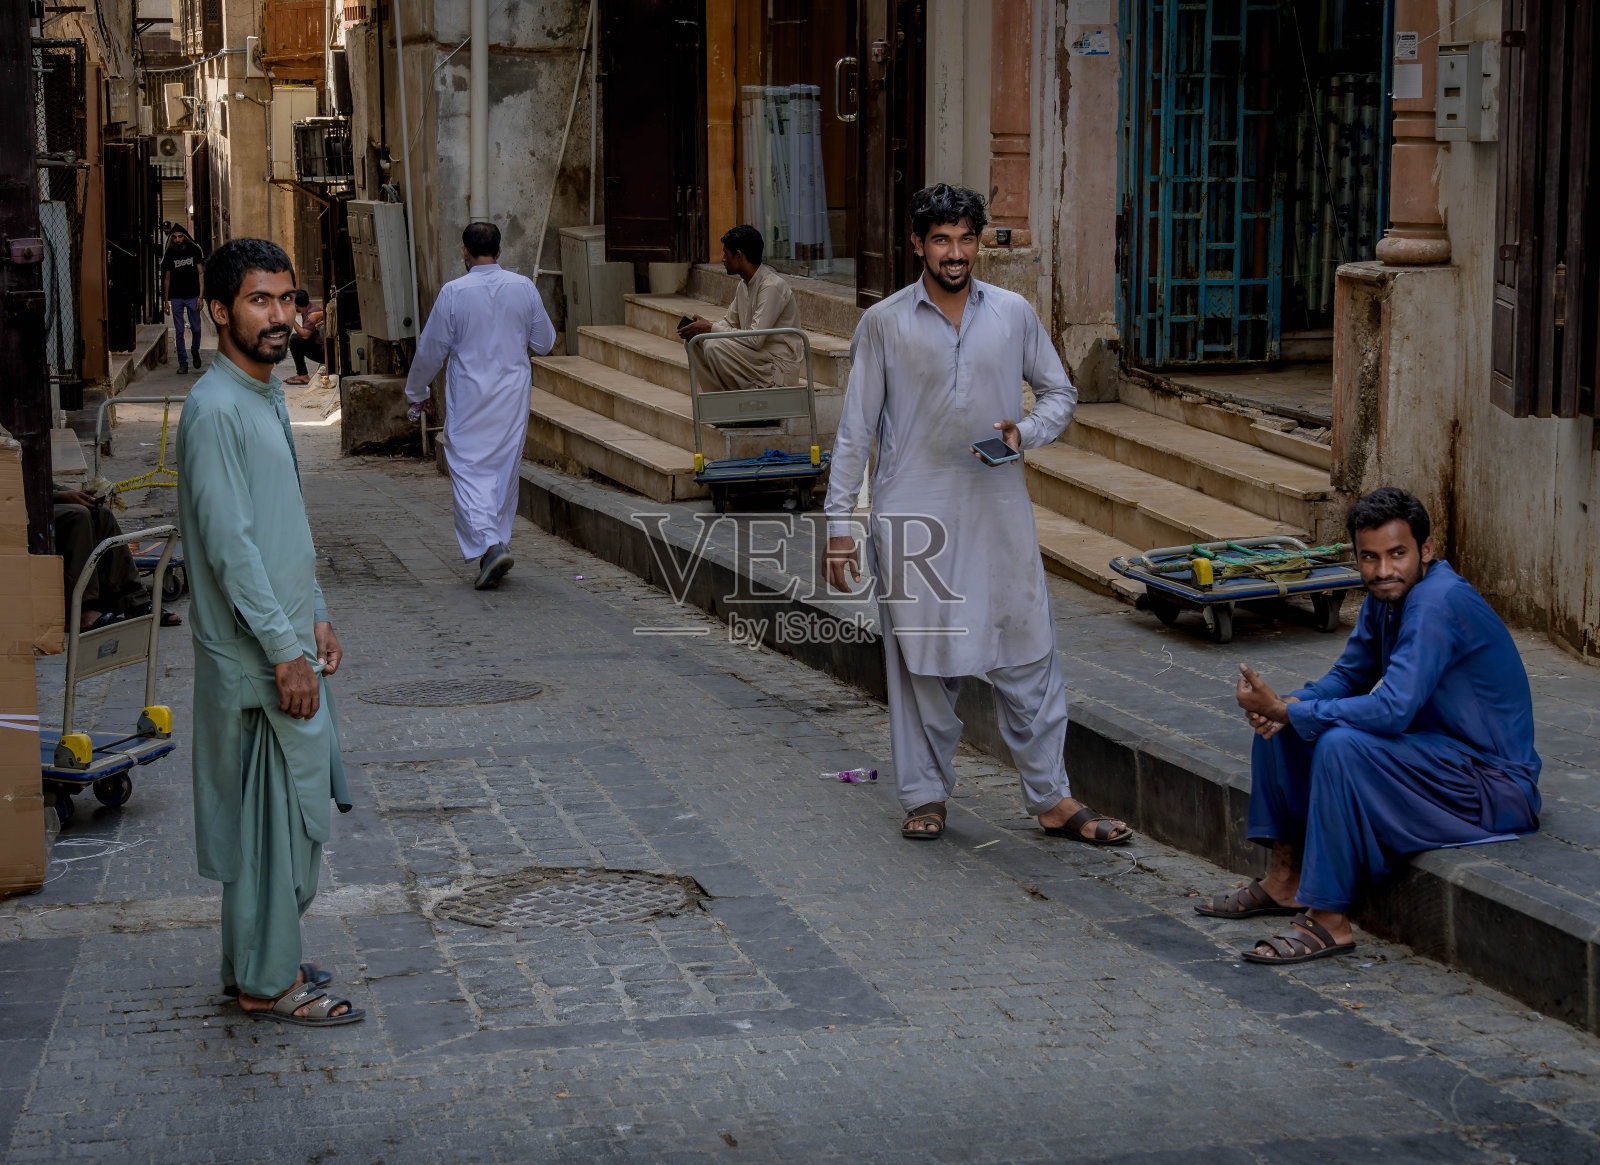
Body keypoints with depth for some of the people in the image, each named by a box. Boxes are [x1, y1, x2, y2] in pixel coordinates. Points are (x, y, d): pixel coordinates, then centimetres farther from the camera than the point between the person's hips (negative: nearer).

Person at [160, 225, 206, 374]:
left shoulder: (194, 251, 1)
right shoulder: (169, 255, 4)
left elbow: (201, 273, 0)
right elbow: (167, 278, 9)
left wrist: (200, 296, -8)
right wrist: (166, 300, 4)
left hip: (192, 296, -1)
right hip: (176, 298, 1)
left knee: (196, 328, 2)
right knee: (179, 331, 1)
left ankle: (195, 352, 31)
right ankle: (182, 363, 6)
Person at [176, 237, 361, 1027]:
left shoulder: (265, 395, 12)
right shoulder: (215, 409, -19)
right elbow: (229, 546, -22)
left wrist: (314, 619, 17)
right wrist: (284, 651, -21)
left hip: (286, 642, 10)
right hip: (256, 657, -10)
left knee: (284, 809, 15)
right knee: (278, 813, -2)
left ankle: (256, 960, 26)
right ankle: (267, 982, 8)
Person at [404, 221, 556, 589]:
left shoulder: (454, 292, -10)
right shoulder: (524, 287, -3)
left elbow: (431, 349, -3)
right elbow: (544, 341, 6)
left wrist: (416, 392, 12)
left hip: (469, 397, -3)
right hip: (513, 393, 3)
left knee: (469, 470, -2)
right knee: (506, 469, 14)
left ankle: (488, 544, -20)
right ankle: (499, 543, 22)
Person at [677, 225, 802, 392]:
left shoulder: (772, 286, -20)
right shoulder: (744, 284, 10)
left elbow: (755, 339, -26)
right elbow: (730, 322, 20)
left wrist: (711, 328, -20)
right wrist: (704, 324, -2)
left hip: (779, 366, -9)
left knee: (715, 346, -26)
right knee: (694, 340, 2)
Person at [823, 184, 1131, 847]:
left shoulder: (1013, 315, 4)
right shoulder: (883, 324, -1)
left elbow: (1060, 392, 14)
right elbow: (856, 430, 2)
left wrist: (1026, 432, -7)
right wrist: (839, 523, -2)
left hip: (998, 513, 2)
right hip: (913, 518, -1)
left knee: (1027, 655, 2)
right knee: (921, 657, 5)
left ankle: (1052, 800, 11)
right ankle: (926, 797, 19)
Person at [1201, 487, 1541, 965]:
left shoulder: (1438, 602, -26)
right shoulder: (1386, 595, 4)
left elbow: (1392, 710, -33)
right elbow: (1349, 676, 14)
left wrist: (1285, 710, -26)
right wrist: (1283, 706, -8)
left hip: (1493, 781, -10)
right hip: (1433, 750, 10)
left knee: (1340, 745, -32)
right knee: (1282, 725, 8)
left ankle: (1329, 921, -24)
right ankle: (1284, 880, 13)